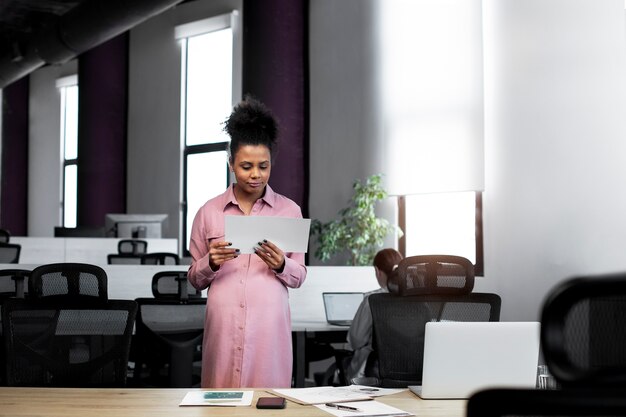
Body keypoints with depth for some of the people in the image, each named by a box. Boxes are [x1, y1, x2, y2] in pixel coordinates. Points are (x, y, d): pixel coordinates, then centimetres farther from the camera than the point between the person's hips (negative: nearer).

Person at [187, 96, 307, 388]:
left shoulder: (289, 210, 6)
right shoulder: (209, 212, 7)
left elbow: (300, 276, 9)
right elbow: (195, 279, 11)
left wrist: (281, 266, -11)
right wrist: (212, 263, -9)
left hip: (269, 323, 0)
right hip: (223, 323, 0)